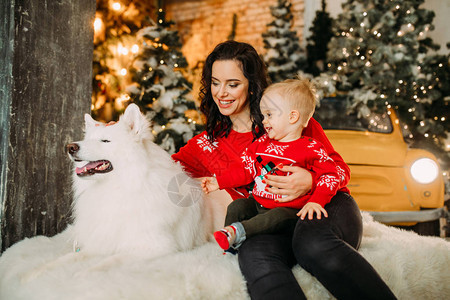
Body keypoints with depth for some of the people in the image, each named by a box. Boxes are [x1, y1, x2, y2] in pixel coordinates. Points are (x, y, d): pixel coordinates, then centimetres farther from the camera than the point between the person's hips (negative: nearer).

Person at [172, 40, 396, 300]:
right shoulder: (206, 145, 15)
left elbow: (340, 170, 6)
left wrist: (310, 182, -14)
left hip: (324, 207, -1)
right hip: (273, 225, 1)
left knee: (311, 240, -39)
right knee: (254, 255, -36)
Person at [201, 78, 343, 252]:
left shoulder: (311, 149, -7)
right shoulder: (261, 144, 9)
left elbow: (330, 175, -9)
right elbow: (246, 170, 16)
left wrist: (316, 201, -24)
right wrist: (219, 182, 9)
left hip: (289, 208, -6)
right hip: (258, 203, 6)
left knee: (278, 216, -34)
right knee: (237, 206, -12)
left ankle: (237, 230, -41)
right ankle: (230, 246, -11)